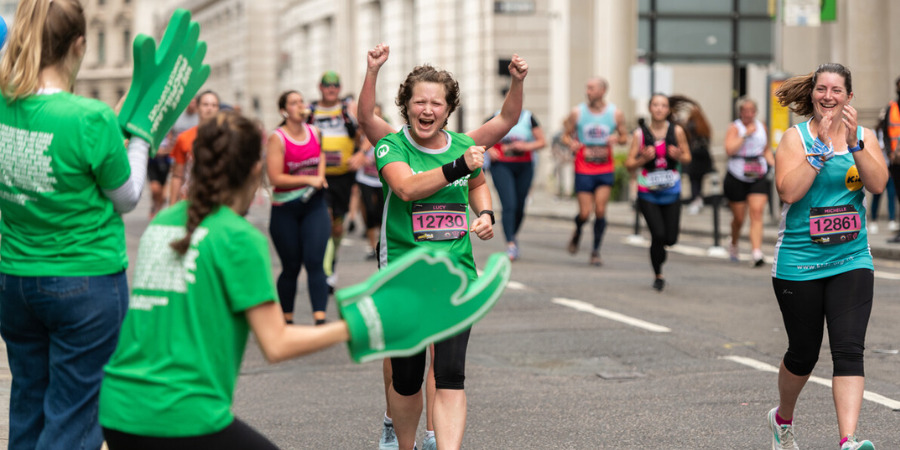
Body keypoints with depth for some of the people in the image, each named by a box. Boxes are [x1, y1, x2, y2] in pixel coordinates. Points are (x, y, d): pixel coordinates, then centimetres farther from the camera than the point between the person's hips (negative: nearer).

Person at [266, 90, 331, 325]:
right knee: (291, 267, 5)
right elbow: (275, 178, -17)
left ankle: (320, 319, -15)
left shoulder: (314, 133, 5)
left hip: (314, 206, 3)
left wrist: (320, 175, 9)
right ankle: (287, 319, 20)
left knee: (314, 262, -10)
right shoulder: (277, 139, -10)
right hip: (285, 210, -3)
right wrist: (309, 180, -19)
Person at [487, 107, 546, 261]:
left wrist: (526, 146, -12)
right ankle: (510, 244, -18)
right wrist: (489, 149, -7)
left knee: (520, 207, 7)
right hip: (501, 166, -2)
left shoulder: (528, 117, 4)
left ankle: (513, 236, 33)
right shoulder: (497, 118, 2)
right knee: (508, 205, -16)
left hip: (524, 167, 2)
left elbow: (542, 142, 6)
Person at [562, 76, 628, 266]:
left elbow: (624, 137, 10)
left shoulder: (616, 113, 1)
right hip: (583, 169, 0)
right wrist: (571, 143, -15)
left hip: (606, 170, 1)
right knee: (585, 213, -3)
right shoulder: (577, 112, 0)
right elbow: (565, 135, 7)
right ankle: (577, 232, 32)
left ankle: (596, 250, 7)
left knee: (600, 211, -7)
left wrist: (616, 139, -13)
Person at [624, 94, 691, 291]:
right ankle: (658, 276, 10)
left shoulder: (677, 131, -1)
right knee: (658, 234, -11)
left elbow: (687, 158, 7)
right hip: (648, 193, -2)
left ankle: (658, 246, 36)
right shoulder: (640, 133, -4)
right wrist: (643, 159, -21)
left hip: (671, 192, 2)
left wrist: (678, 155, -14)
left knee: (670, 238, -2)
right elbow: (629, 164, -2)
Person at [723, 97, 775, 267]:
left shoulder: (761, 126, 9)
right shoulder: (734, 128, -4)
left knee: (757, 212, -14)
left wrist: (773, 163, 5)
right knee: (739, 217, 8)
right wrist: (746, 134, -21)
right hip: (737, 178, -2)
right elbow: (729, 149, -19)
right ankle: (733, 245, 37)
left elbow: (767, 150, 21)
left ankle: (756, 253, -19)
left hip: (758, 177, 2)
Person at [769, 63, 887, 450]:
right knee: (803, 353, 10)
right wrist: (822, 146, -19)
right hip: (798, 263, -1)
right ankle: (782, 418, 38)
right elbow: (789, 191, -16)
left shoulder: (865, 137, 6)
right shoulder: (795, 137, -2)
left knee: (849, 351, -13)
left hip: (851, 260, 1)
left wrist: (854, 142, -21)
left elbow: (878, 184, -11)